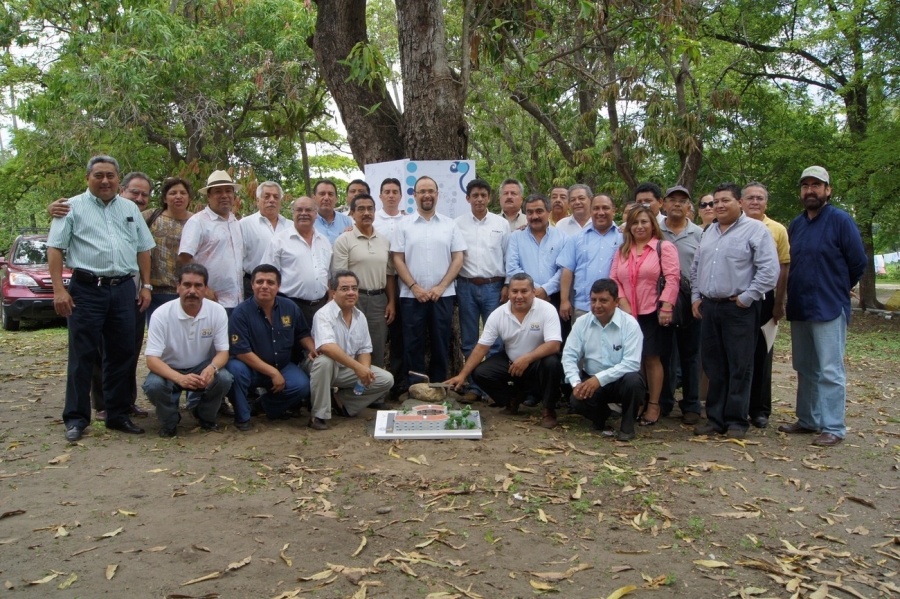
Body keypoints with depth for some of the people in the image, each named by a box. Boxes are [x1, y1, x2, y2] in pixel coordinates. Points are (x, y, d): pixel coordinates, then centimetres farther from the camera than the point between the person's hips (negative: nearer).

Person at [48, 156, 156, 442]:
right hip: (87, 288, -4)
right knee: (82, 355, 0)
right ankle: (76, 418, 9)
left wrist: (145, 285, 9)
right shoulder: (73, 207, 3)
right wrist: (58, 289, -10)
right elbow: (54, 249, -1)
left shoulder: (131, 209, 15)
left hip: (124, 289, 4)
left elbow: (143, 249, 17)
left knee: (122, 353, 7)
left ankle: (118, 414, 17)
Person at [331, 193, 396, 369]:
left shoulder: (385, 240, 11)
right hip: (354, 299, -4)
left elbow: (389, 274, 14)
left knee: (378, 350, 10)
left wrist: (391, 302, 7)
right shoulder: (344, 240, -4)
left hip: (379, 299, 5)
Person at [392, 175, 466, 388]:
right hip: (412, 295, -1)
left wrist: (440, 287, -8)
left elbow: (458, 258, 2)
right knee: (413, 345, 5)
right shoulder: (404, 225, 4)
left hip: (443, 295, 1)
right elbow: (398, 259, 1)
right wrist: (414, 287, -9)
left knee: (441, 344, 7)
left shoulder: (450, 225, 6)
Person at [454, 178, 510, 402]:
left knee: (494, 340, 0)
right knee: (469, 341, 7)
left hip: (494, 286, -1)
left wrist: (507, 285, -2)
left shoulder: (501, 224, 6)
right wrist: (451, 286, -2)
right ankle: (473, 386, 16)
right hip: (466, 287, 1)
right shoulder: (458, 224, 5)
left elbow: (509, 257, 5)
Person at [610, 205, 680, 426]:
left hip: (653, 313, -4)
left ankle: (653, 405, 10)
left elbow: (672, 279, -8)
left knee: (651, 358, 0)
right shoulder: (622, 251, 16)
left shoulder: (664, 247, 0)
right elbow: (614, 279, 9)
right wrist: (623, 304, -5)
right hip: (627, 314, 4)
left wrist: (666, 308, -17)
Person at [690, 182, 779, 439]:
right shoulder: (709, 232, 16)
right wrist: (696, 297, 12)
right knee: (713, 367, 11)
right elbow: (695, 267, 22)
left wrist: (746, 298, -13)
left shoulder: (755, 230, -6)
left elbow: (769, 270, -13)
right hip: (709, 307, 6)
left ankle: (736, 421, 10)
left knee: (739, 368, 0)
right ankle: (715, 418, 19)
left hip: (739, 309, -6)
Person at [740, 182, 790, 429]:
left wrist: (779, 303, -3)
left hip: (764, 298, 0)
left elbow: (784, 268, 2)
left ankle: (760, 409, 16)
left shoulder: (777, 230, 4)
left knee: (761, 353, 6)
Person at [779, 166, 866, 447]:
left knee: (829, 371, -3)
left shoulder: (840, 220, -7)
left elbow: (858, 262, -4)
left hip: (829, 308, -6)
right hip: (799, 308, 7)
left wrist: (839, 289, 8)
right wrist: (794, 297, 14)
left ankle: (833, 428, 4)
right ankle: (807, 420, 24)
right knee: (805, 369, 14)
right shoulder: (796, 224, 11)